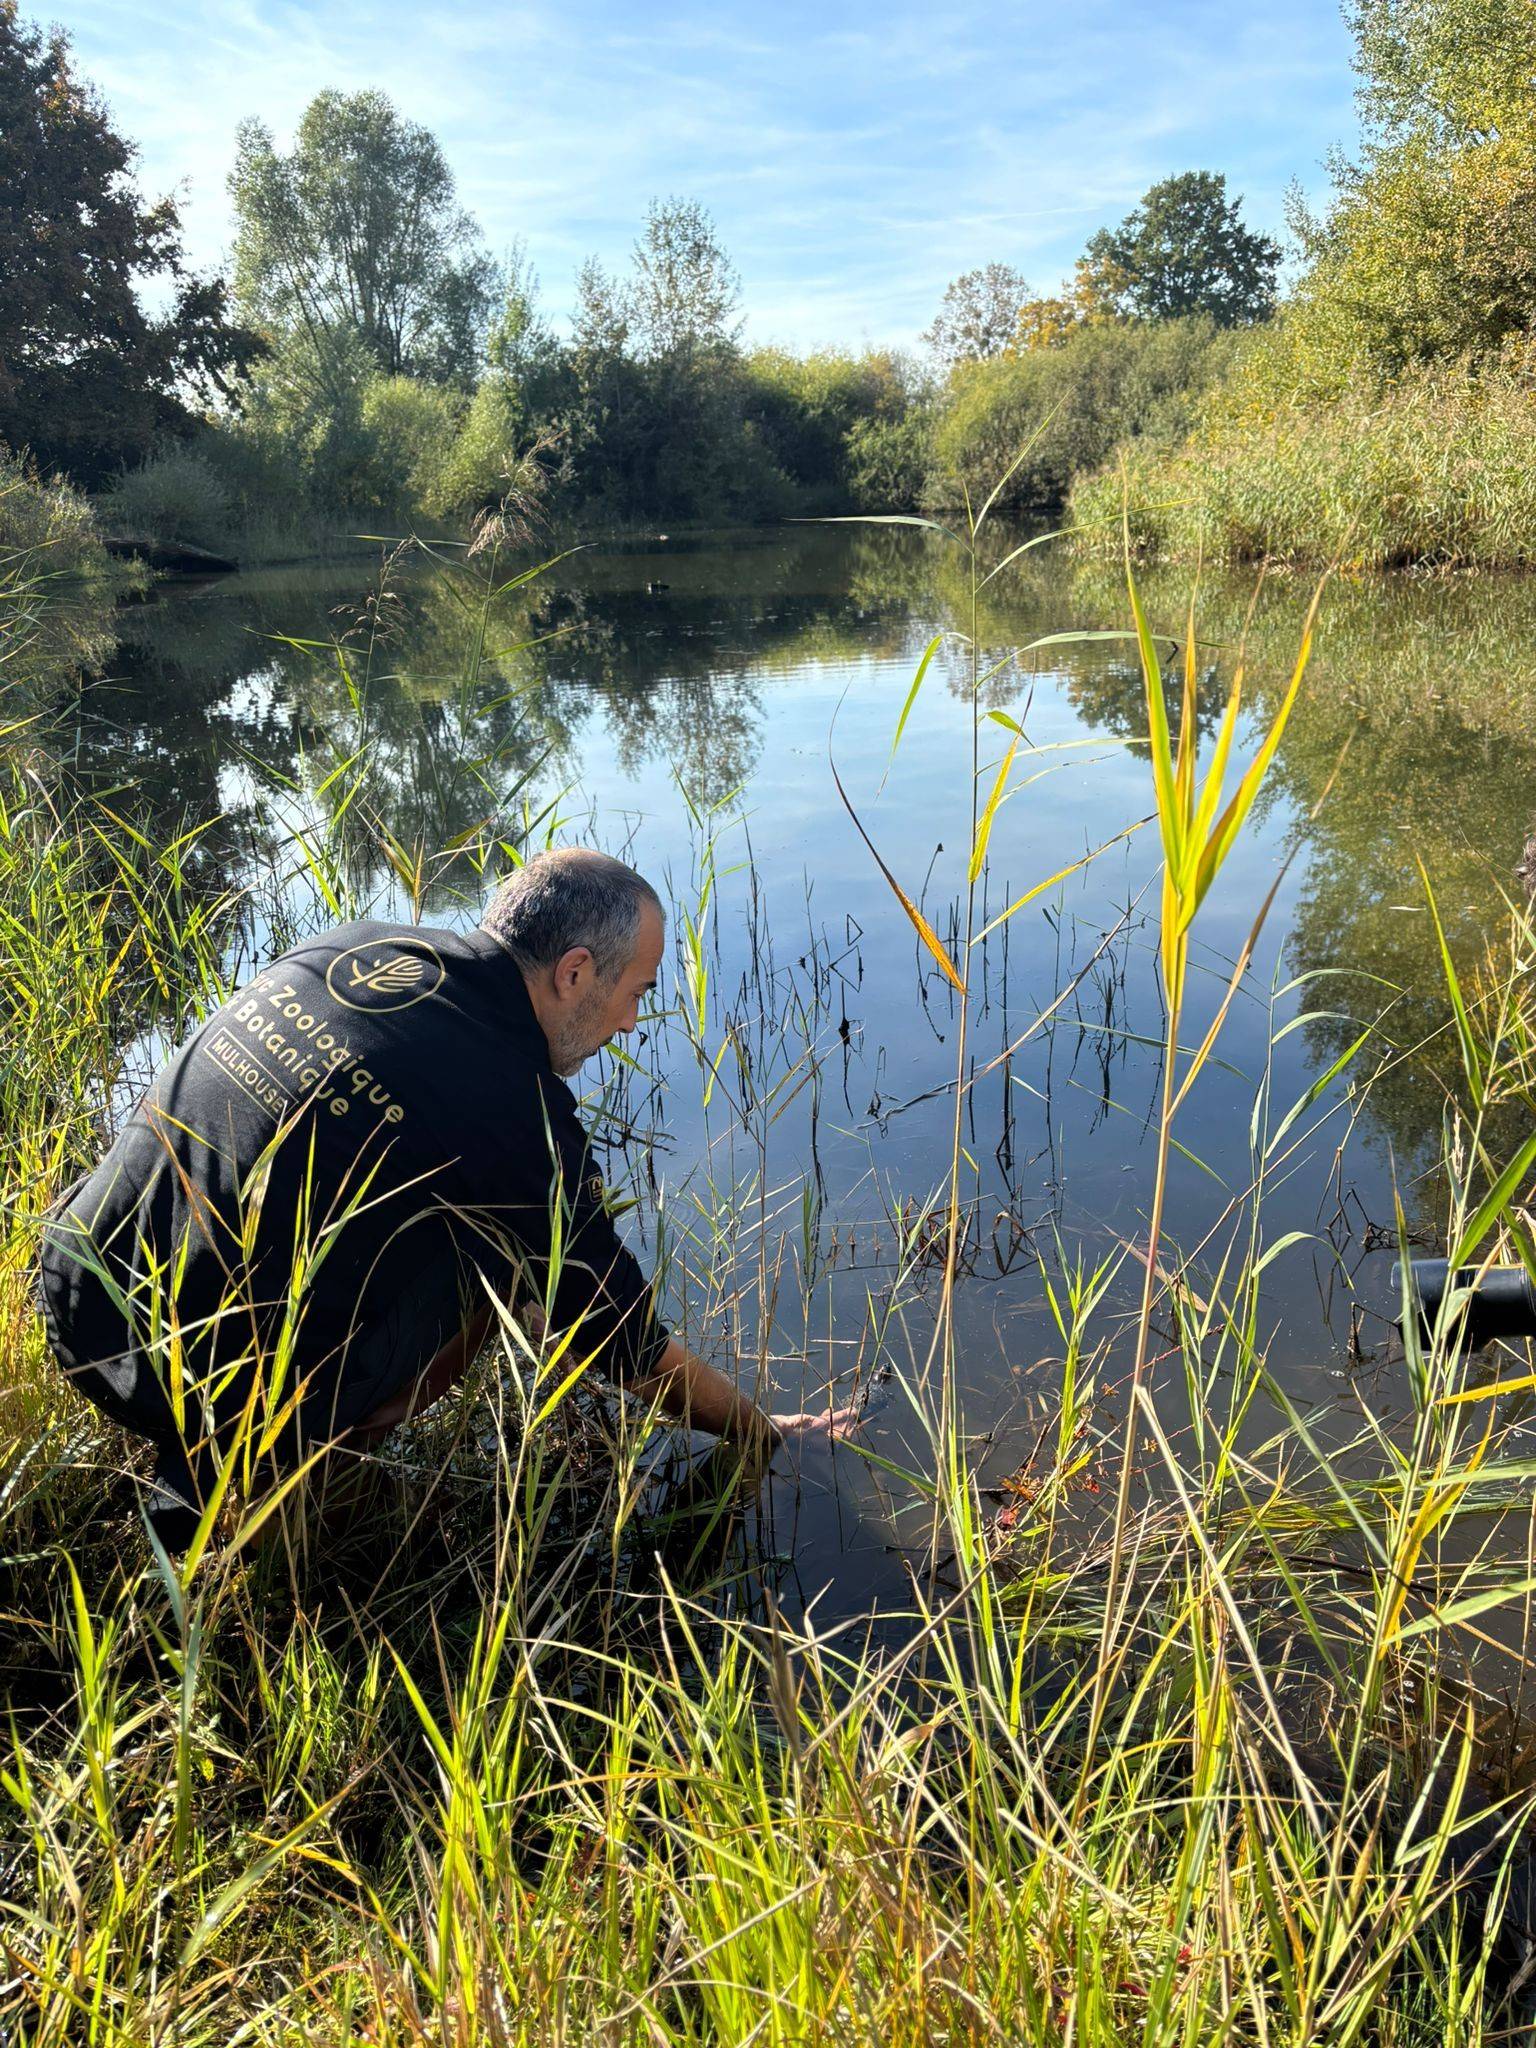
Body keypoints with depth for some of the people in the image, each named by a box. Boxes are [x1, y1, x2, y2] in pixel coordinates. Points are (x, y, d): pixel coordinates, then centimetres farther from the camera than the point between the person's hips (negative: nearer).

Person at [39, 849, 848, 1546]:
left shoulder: (346, 948, 2)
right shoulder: (519, 1114, -16)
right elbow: (635, 1353, -4)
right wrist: (771, 1432, 15)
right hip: (215, 1396, -7)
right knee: (509, 1242, 2)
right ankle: (241, 1473, 3)